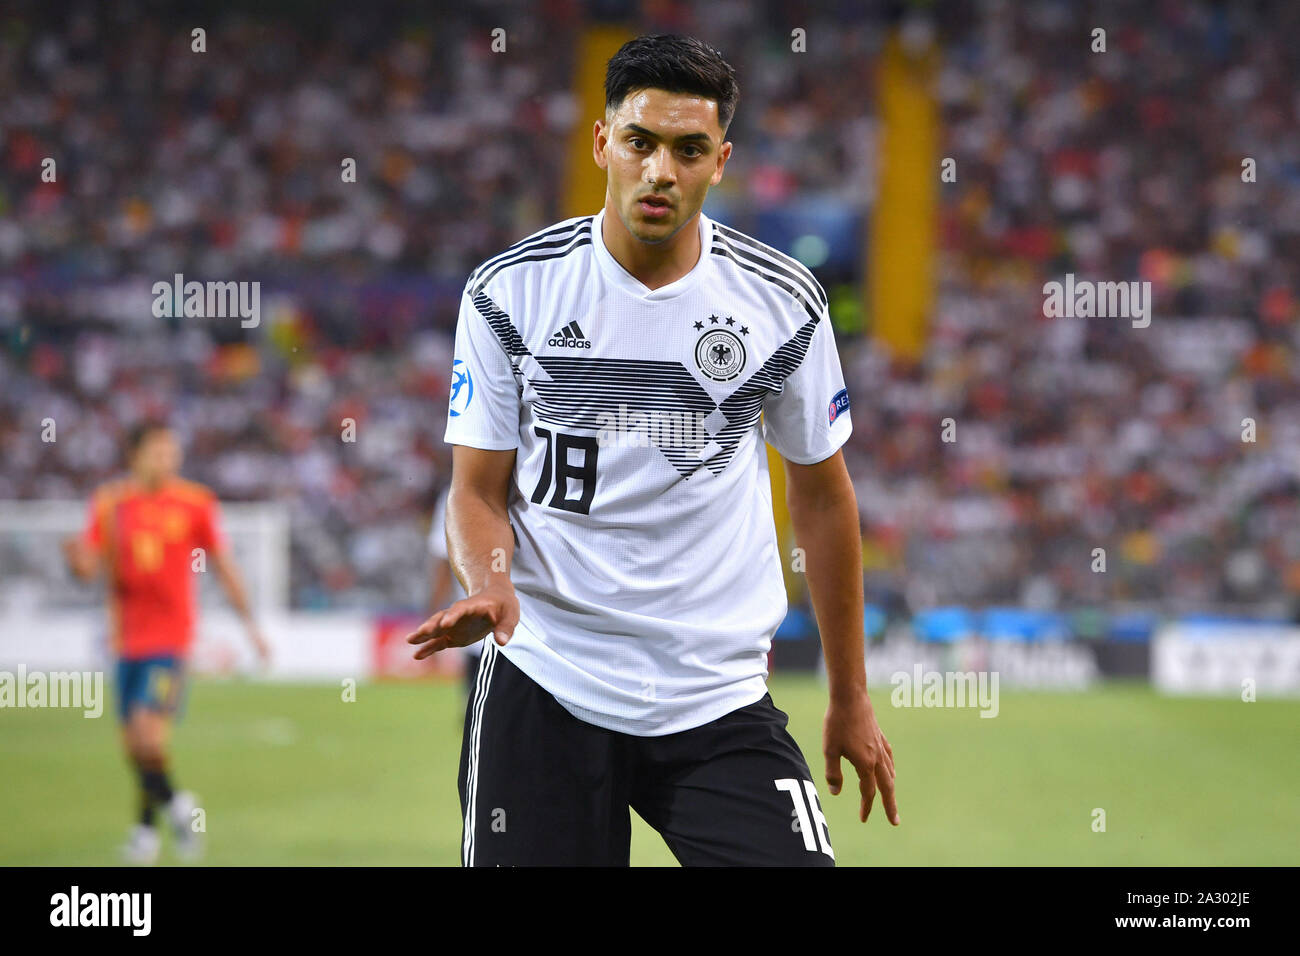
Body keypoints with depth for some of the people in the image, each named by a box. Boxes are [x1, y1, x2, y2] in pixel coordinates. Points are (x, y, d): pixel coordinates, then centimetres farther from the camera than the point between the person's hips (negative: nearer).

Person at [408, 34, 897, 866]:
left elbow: (821, 492, 11)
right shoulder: (509, 294, -1)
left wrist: (851, 699, 13)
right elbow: (480, 490, 2)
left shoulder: (785, 303, 1)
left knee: (796, 860, -17)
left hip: (720, 697, 0)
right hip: (544, 684, 0)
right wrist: (490, 584, -21)